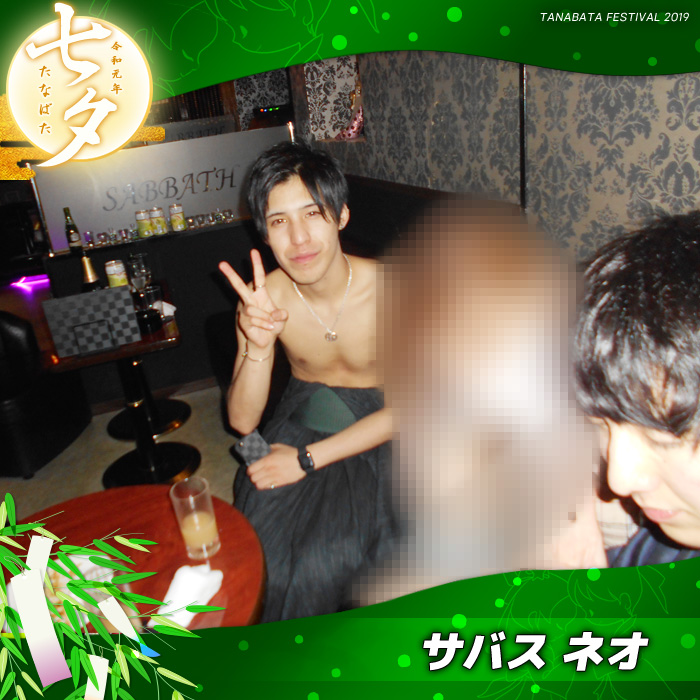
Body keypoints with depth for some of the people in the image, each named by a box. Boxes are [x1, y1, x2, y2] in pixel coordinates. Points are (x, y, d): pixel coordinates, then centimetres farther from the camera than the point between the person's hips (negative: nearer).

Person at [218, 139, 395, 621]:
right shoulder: (265, 297, -12)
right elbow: (243, 420, -10)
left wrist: (309, 457, -19)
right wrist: (259, 346, -30)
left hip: (377, 430, -2)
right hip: (303, 415, 2)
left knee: (326, 556, -22)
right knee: (264, 545, -19)